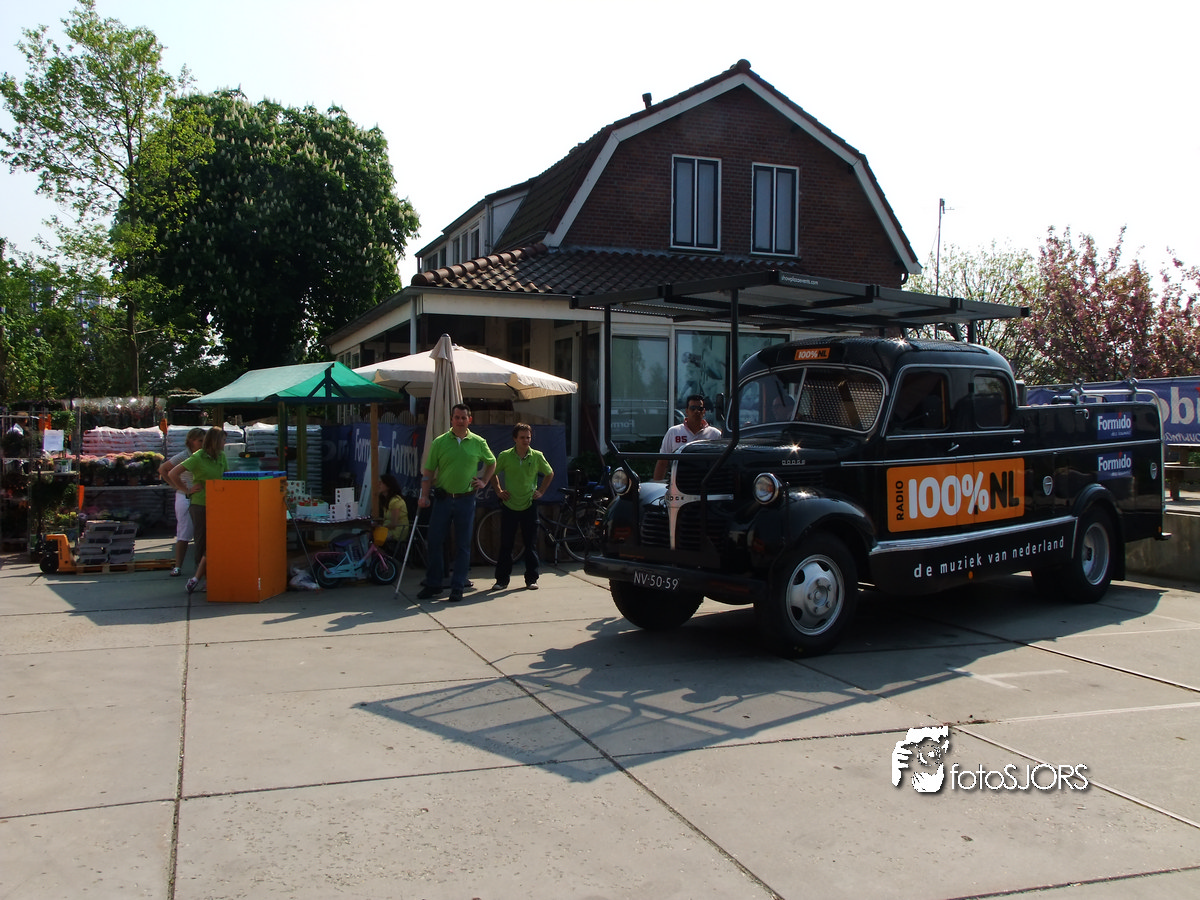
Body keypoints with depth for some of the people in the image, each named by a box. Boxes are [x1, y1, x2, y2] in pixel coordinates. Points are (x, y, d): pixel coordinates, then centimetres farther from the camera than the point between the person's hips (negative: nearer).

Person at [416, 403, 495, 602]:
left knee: (463, 545, 4)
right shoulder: (439, 442, 1)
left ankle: (458, 587, 11)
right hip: (442, 498, 0)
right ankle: (432, 585, 14)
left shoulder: (478, 442, 3)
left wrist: (484, 481, 8)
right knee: (435, 542, 2)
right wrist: (424, 496, -5)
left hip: (466, 499, 0)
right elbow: (428, 471, 3)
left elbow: (492, 462, 20)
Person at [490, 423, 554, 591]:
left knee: (531, 544, 4)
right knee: (505, 544, 2)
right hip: (509, 505, 0)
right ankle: (502, 579, 11)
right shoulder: (505, 456, -3)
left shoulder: (537, 456, -1)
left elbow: (550, 473, 15)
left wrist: (541, 491, 8)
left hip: (529, 506, 1)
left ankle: (531, 579, 13)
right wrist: (498, 490, 6)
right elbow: (493, 473, 14)